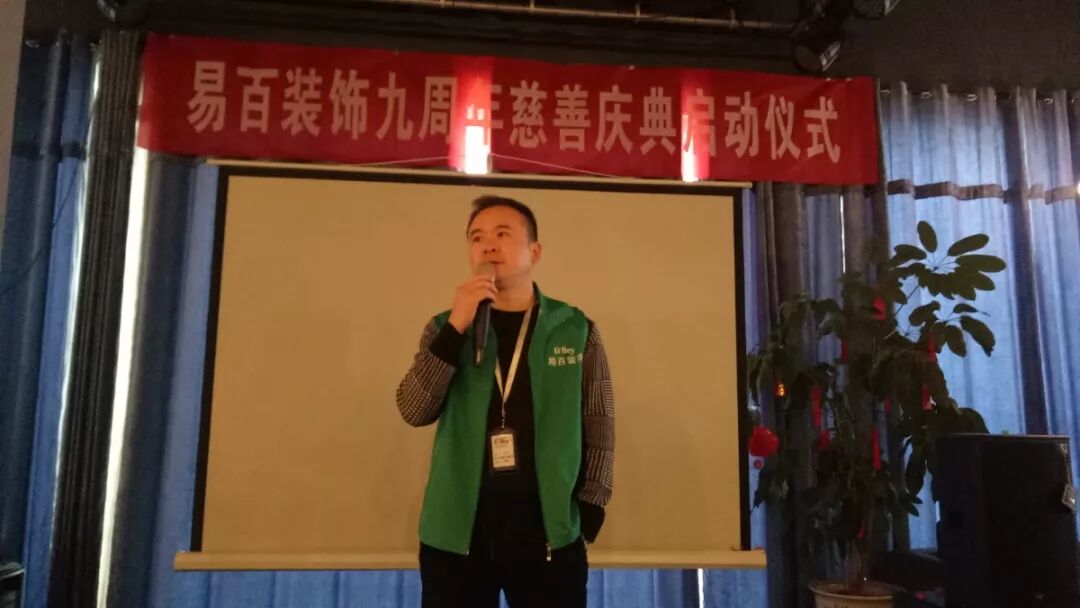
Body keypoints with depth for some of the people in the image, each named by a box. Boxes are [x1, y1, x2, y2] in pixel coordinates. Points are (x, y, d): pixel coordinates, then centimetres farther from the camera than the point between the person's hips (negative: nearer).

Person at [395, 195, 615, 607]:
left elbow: (598, 426, 3)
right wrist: (456, 328, -17)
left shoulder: (576, 330, 1)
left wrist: (590, 506, -4)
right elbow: (413, 411, -8)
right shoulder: (446, 327, 5)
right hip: (456, 530, 1)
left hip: (549, 528, -1)